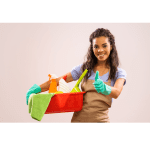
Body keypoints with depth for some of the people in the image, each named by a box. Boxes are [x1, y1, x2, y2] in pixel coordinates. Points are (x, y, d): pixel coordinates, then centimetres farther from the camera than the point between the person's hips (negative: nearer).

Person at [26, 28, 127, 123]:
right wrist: (38, 88, -9)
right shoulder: (84, 68, 7)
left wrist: (104, 89, -39)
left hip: (100, 120, -2)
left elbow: (116, 93, -18)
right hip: (79, 119, 2)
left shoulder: (119, 73, 0)